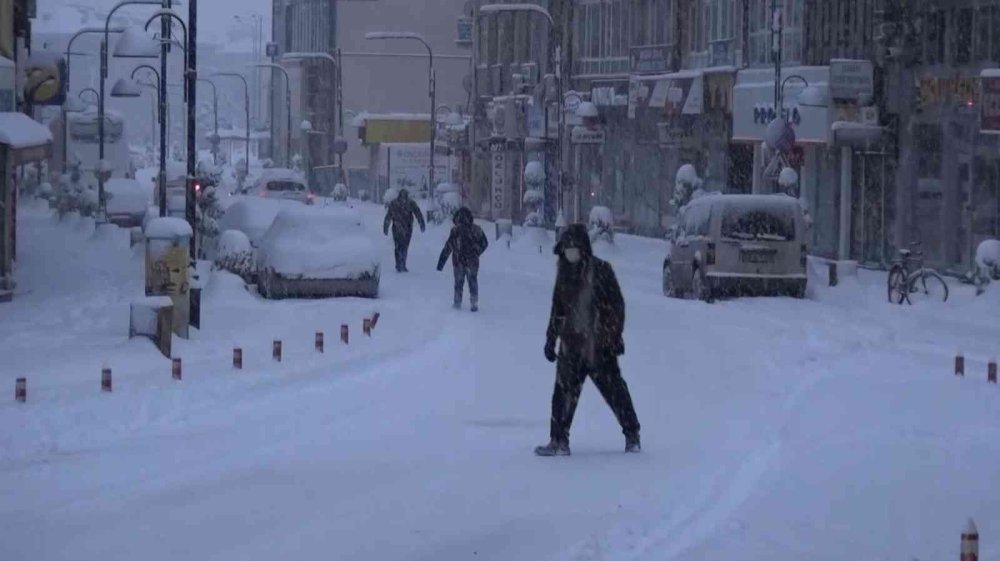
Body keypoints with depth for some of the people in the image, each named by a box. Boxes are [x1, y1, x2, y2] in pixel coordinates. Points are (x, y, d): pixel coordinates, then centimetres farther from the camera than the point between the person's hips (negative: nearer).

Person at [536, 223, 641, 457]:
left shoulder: (600, 270, -6)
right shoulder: (564, 273, 9)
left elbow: (616, 304, -5)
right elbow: (557, 309, 18)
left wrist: (615, 336, -10)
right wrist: (551, 339, 17)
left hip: (599, 344, -4)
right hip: (571, 344, 4)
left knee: (614, 390, 3)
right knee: (564, 392, -1)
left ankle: (632, 436, 16)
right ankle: (559, 441, 4)